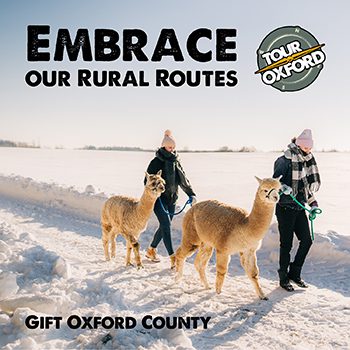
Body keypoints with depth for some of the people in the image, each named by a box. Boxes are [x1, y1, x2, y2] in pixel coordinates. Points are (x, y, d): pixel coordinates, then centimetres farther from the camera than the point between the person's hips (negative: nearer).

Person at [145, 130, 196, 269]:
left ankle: (151, 250, 29)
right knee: (166, 225, -14)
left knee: (164, 226, 11)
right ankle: (173, 258, -15)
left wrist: (191, 194, 5)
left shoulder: (176, 162, 12)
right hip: (159, 199, -6)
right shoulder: (156, 162, -6)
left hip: (171, 200, 6)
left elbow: (183, 180, 14)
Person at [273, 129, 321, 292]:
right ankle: (283, 278, 16)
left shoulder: (306, 161, 11)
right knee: (286, 244, 0)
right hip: (285, 207, -7)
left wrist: (313, 204, 14)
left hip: (299, 208, 7)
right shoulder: (284, 161, -12)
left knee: (306, 240, 7)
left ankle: (294, 273, 23)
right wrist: (282, 187, -34)